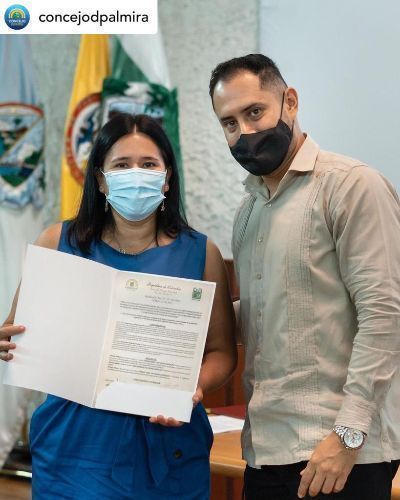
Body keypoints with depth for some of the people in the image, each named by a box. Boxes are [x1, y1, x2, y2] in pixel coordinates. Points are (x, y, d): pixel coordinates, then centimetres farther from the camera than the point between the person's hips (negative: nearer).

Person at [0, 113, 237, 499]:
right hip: (74, 449, 0)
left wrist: (194, 387, -15)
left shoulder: (200, 253, 1)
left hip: (168, 452, 1)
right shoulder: (59, 243, 0)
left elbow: (221, 351, 5)